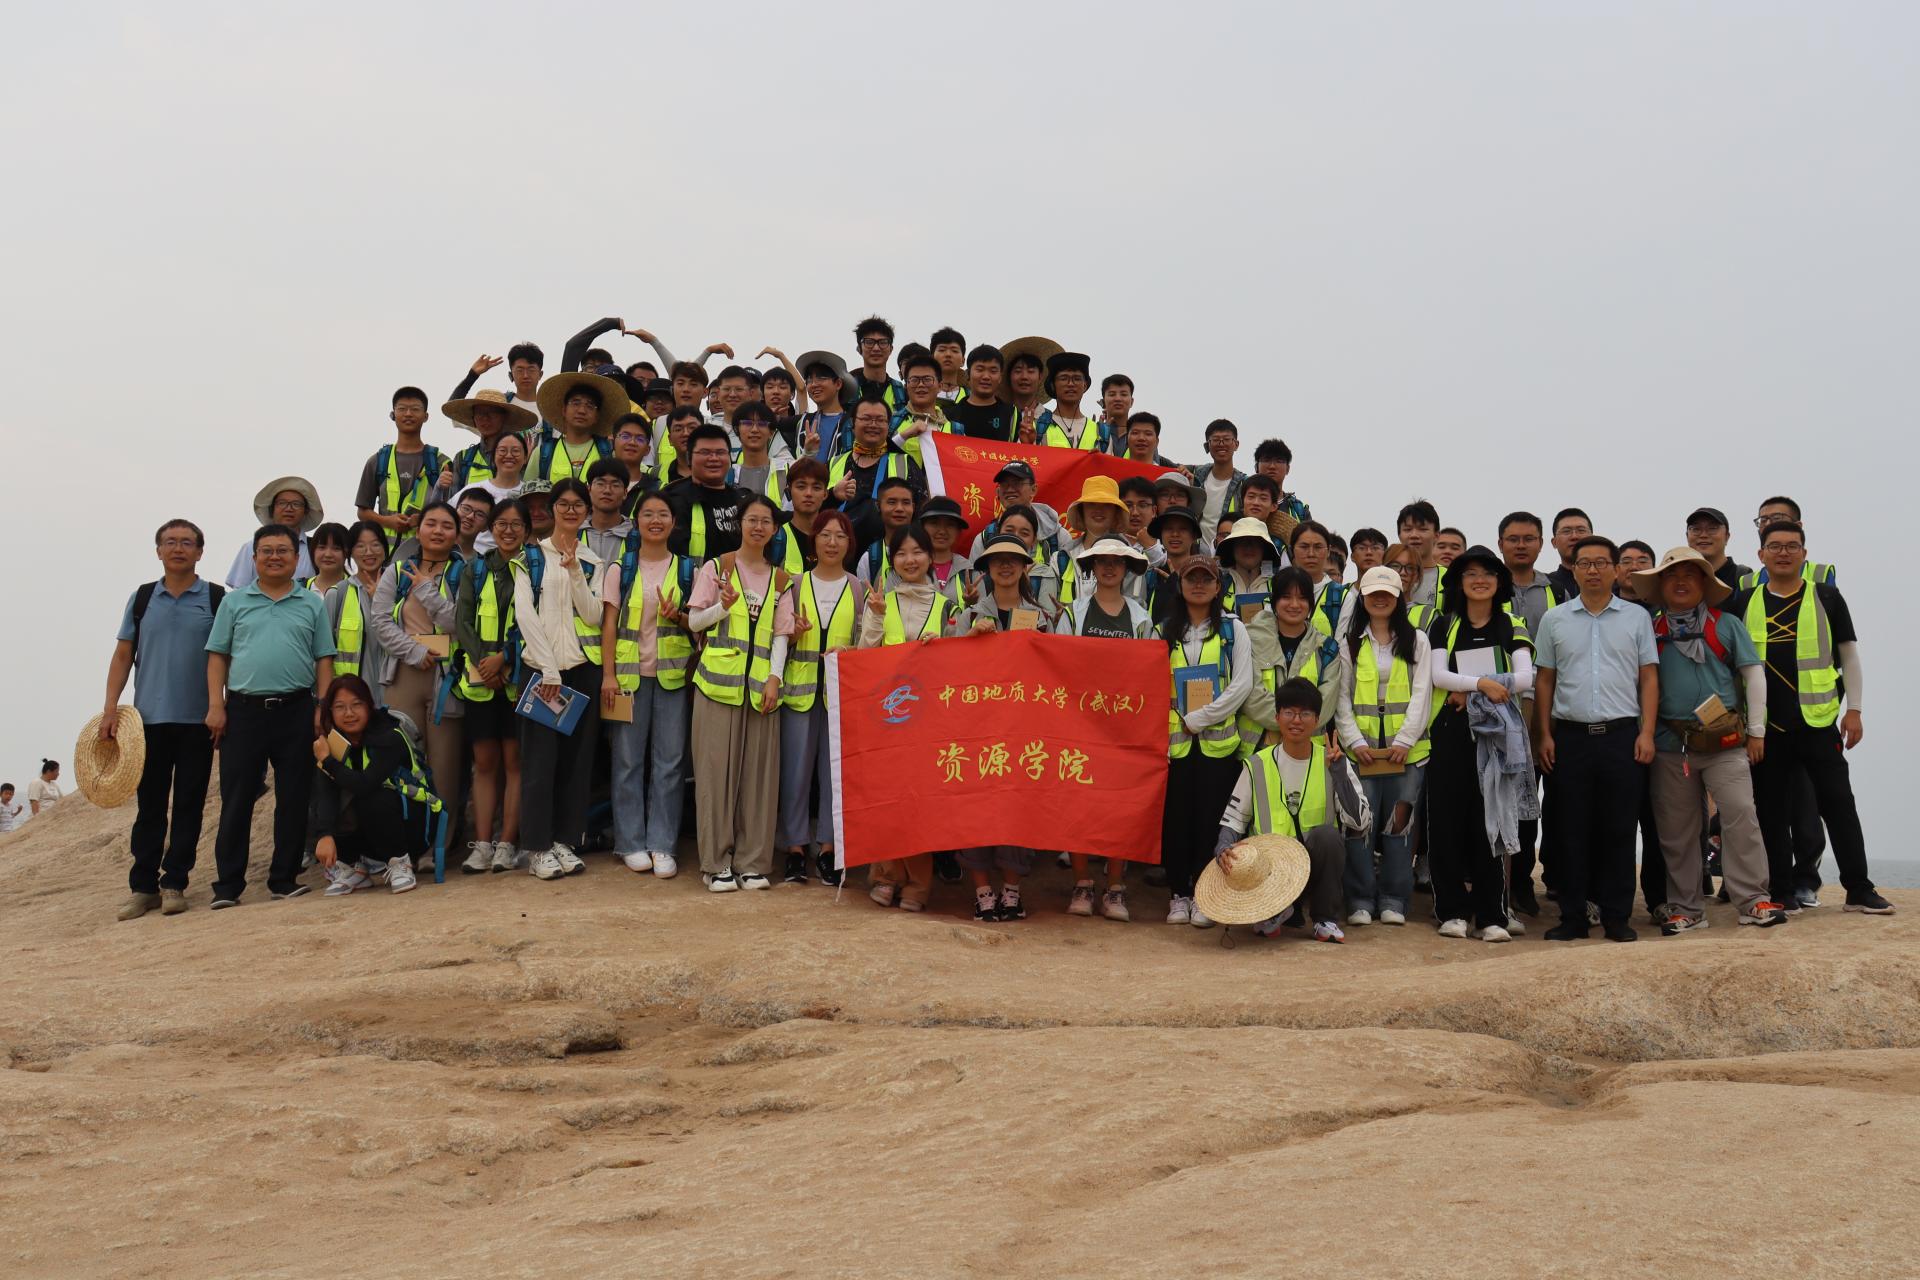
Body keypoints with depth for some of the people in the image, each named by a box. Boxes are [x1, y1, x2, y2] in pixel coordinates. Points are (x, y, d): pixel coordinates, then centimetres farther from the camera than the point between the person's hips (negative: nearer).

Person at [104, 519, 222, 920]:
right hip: (149, 718, 2)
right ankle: (143, 886, 11)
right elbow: (123, 656, 10)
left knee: (189, 805, 2)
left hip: (197, 721, -2)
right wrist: (110, 708, 0)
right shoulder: (141, 598, 9)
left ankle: (174, 883, 9)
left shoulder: (217, 598, 2)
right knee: (149, 804, 6)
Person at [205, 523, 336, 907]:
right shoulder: (234, 602, 10)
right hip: (243, 710, 0)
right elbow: (217, 657, 9)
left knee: (293, 799, 4)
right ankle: (228, 885, 5)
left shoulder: (312, 605, 11)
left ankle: (284, 879, 13)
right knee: (236, 799, 0)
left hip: (296, 711, 1)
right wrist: (215, 705, -2)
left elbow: (323, 661, 9)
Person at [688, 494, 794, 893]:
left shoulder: (781, 579, 13)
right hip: (719, 679, -3)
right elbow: (695, 620, 3)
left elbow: (781, 634, 9)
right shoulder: (717, 568, 5)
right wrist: (724, 607, -16)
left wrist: (774, 678, -4)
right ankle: (716, 863, 3)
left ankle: (752, 861, 9)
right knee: (717, 768, -3)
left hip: (760, 683, 3)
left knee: (758, 770, 2)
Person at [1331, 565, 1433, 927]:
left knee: (1400, 824, 2)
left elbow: (1421, 694, 1)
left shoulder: (1416, 640, 9)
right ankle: (1360, 901, 5)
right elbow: (1341, 697, 5)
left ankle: (1393, 900, 10)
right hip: (1361, 750, 0)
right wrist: (1354, 740, -8)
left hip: (1406, 750, 0)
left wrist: (1405, 740, -10)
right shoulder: (1349, 643, 9)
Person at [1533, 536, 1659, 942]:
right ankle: (1572, 917, 10)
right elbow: (1544, 680, 10)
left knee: (1619, 829, 2)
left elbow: (1648, 679, 6)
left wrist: (1646, 733, -3)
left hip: (1622, 736, 0)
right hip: (1570, 736, 1)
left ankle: (1617, 916, 11)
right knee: (1571, 830, 2)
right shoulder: (1554, 619, 9)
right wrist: (1544, 735, 3)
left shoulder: (1636, 618, 8)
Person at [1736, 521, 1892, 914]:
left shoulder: (1827, 598, 3)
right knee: (1772, 810, 6)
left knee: (1838, 803, 0)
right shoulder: (1746, 604, 7)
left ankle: (1859, 889, 7)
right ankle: (1781, 892, 14)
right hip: (1766, 725, 2)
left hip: (1818, 720, -1)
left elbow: (1849, 656, 5)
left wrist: (1854, 710, -2)